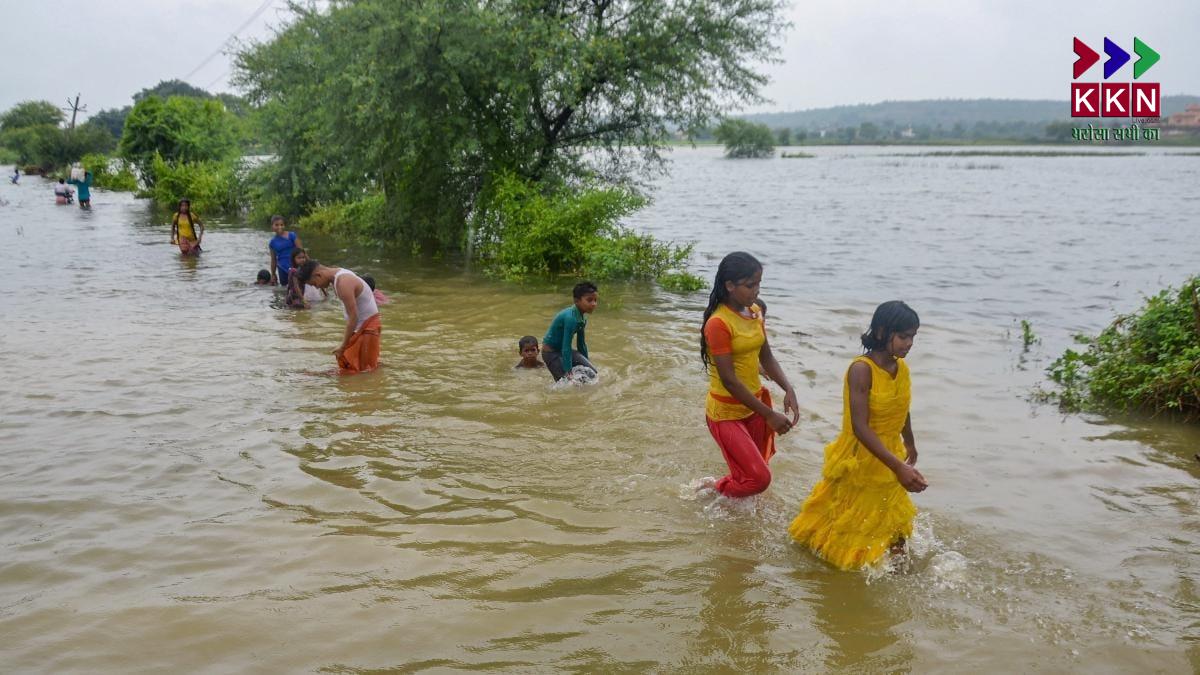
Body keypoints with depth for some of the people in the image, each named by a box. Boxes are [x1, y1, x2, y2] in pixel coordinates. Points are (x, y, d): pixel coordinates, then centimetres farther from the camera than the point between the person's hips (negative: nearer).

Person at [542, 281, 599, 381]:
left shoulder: (582, 318, -2)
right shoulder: (570, 318, -29)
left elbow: (581, 343, 12)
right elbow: (566, 347, -29)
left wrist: (586, 363, 18)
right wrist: (568, 372, -28)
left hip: (563, 350, 9)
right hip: (551, 352, -9)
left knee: (592, 373, 3)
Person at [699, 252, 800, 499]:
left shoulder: (755, 312, 2)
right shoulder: (718, 323, -22)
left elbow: (766, 357, 11)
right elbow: (729, 380, -22)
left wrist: (788, 389, -7)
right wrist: (769, 415, -22)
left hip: (753, 407, 7)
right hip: (726, 413, -7)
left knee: (747, 475, 12)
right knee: (759, 478, -8)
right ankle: (712, 490, 18)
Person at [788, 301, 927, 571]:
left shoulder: (902, 368, -3)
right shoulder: (861, 369, -25)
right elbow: (860, 427, -32)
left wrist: (910, 445, 32)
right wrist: (899, 466, -37)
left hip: (888, 462, 6)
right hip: (858, 462, -6)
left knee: (893, 531, 16)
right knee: (844, 525, 14)